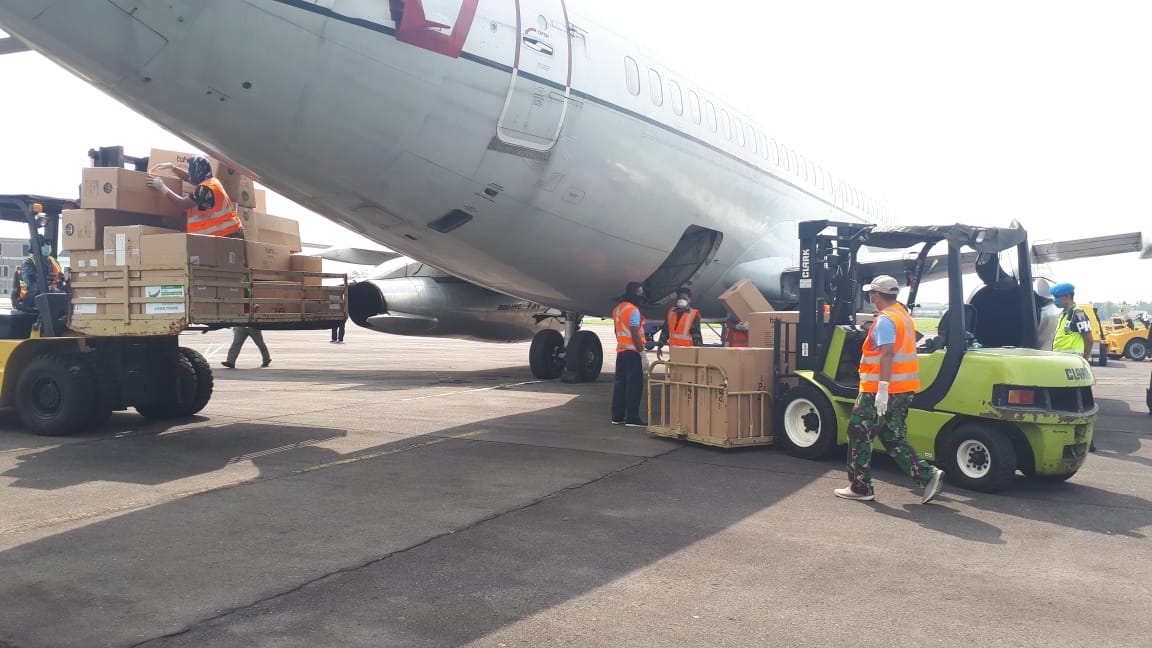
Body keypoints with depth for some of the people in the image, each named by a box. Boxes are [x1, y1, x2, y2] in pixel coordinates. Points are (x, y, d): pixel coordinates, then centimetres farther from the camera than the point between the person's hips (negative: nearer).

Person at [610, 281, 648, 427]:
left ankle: (617, 416, 14)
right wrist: (643, 354, -18)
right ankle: (632, 418, -6)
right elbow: (635, 334, -19)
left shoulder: (617, 309, 14)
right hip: (633, 352, -9)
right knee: (634, 385, -6)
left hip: (621, 351, 9)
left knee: (620, 383, 11)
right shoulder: (633, 310, -14)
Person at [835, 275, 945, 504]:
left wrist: (883, 389, -28)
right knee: (893, 438, 15)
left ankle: (860, 488, 8)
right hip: (904, 389, 9)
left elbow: (887, 354, -24)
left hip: (880, 391, -9)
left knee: (859, 435, 3)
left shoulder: (885, 320, -14)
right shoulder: (904, 315, 16)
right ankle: (928, 475, 4)